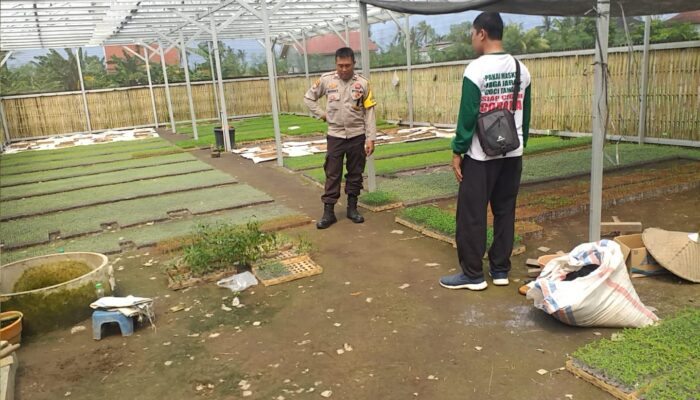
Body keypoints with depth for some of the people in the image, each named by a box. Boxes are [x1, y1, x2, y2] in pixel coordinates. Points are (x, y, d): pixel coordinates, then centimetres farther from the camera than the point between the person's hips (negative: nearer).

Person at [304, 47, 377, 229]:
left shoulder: (362, 83, -4)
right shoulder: (326, 80, -4)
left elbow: (369, 113, -3)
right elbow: (308, 97, 10)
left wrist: (370, 139, -8)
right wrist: (322, 114, -1)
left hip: (357, 136, 0)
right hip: (335, 136, 0)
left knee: (355, 174, 9)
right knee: (332, 175, 3)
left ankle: (352, 208, 22)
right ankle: (328, 212, 9)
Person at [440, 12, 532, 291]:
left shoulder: (476, 69, -13)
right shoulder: (521, 69, 6)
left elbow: (467, 116, -14)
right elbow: (526, 114, 11)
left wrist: (457, 152, -7)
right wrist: (521, 145, 19)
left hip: (481, 155, -6)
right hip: (513, 154, 7)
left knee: (471, 216, 3)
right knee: (505, 212, 13)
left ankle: (473, 275, 10)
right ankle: (500, 270, 21)